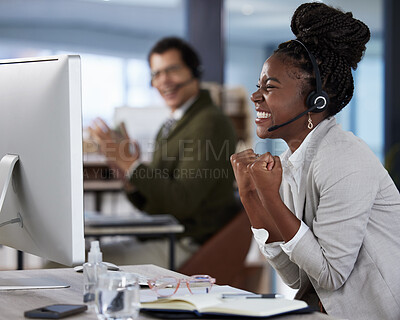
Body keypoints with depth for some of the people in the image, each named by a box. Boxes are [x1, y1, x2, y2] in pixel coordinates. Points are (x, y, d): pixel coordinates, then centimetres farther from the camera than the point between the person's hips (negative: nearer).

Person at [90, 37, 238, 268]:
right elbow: (153, 206, 15)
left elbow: (181, 203, -21)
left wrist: (131, 165, -20)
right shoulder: (170, 127, 17)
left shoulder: (210, 123, -13)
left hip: (192, 247, -9)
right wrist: (130, 172, -4)